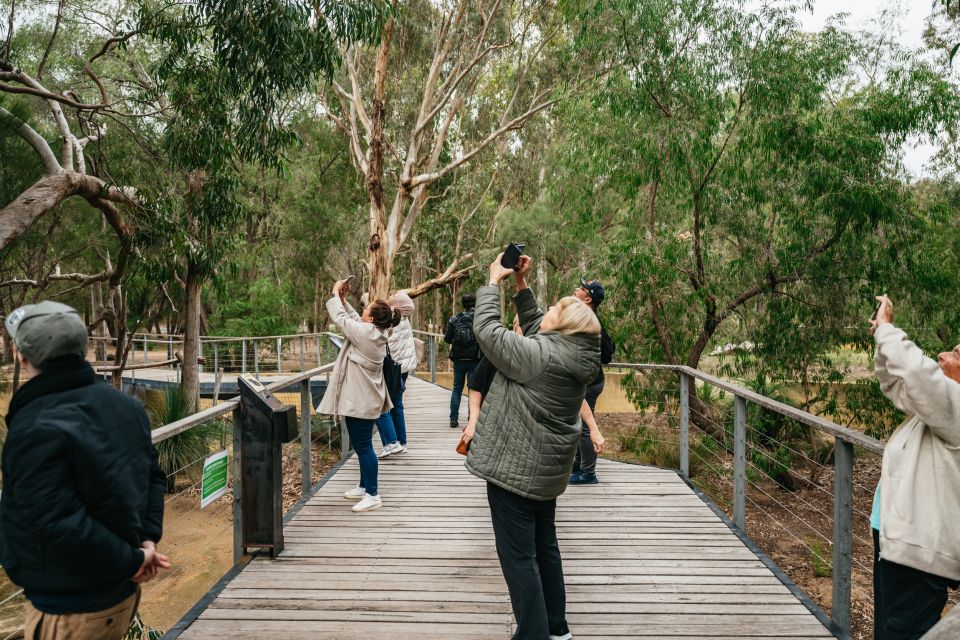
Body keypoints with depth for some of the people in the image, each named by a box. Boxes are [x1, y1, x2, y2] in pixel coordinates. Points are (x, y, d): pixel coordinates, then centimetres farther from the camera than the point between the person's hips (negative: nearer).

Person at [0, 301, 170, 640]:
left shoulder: (36, 428, -24)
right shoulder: (124, 404, 2)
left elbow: (63, 525, -28)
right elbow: (153, 475, 7)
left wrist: (131, 561, -17)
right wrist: (148, 537, 1)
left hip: (69, 611, -7)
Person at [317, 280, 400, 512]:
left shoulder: (365, 332, -22)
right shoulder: (376, 333, 5)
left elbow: (340, 318, -12)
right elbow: (353, 318, 19)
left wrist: (335, 294, 1)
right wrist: (344, 299, 13)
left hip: (359, 401, -10)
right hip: (365, 399, 10)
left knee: (363, 447, -3)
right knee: (362, 445, 20)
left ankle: (373, 495, 4)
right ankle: (364, 486, 32)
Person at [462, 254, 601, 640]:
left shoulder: (540, 356, -23)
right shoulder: (573, 355, 1)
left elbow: (487, 328, -16)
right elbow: (532, 326, 15)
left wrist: (494, 281, -5)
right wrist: (521, 284, 11)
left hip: (516, 466, -9)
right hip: (547, 468, 9)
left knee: (518, 556, 1)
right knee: (544, 546, 21)